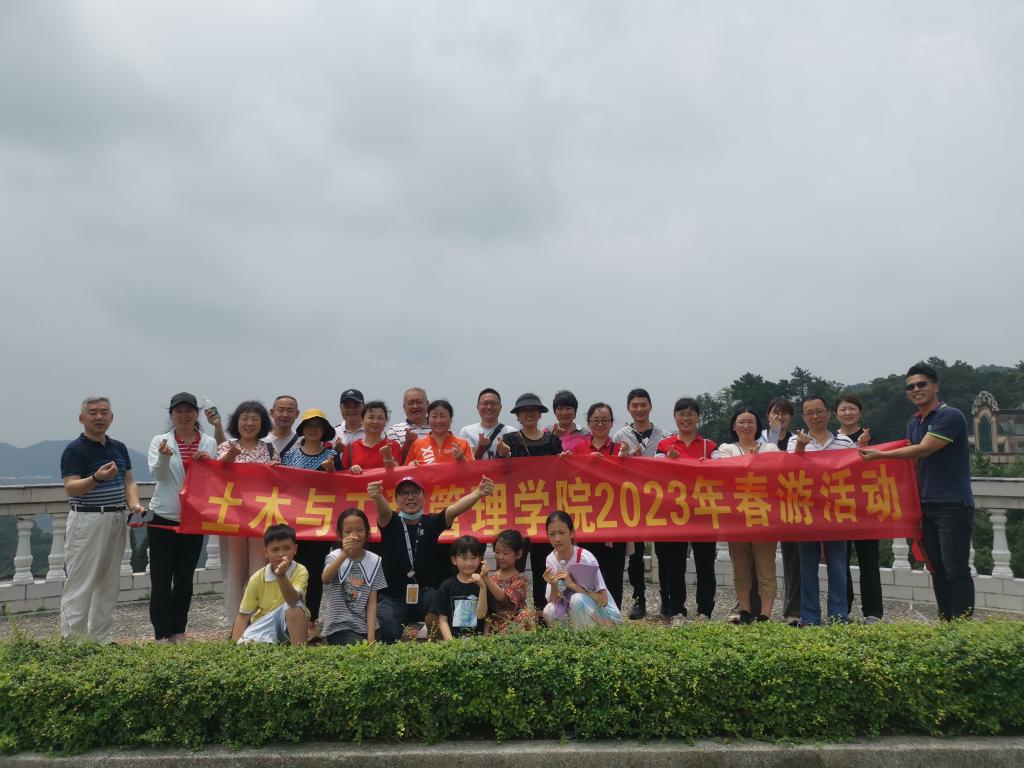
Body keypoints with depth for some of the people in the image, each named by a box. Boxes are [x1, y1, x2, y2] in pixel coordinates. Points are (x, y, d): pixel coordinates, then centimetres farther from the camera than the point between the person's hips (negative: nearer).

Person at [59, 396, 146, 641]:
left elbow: (129, 482, 13)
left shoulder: (119, 447, 12)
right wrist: (97, 478, -36)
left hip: (117, 520, 7)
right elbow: (71, 488, -18)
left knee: (109, 584, 12)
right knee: (81, 584, -3)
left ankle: (99, 638, 22)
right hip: (87, 521, -7)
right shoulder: (74, 449, -8)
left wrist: (134, 504, -6)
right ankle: (71, 641, 5)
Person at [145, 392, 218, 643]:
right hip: (163, 518, -2)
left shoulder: (209, 443, 5)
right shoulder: (160, 441, 0)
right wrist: (164, 455, -35)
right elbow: (157, 474, -14)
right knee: (161, 579, -3)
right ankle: (161, 634, 6)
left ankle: (178, 632, 22)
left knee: (185, 579, 10)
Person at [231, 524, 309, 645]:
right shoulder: (257, 578, -11)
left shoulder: (300, 571, -17)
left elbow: (293, 601, -36)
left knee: (295, 607, -34)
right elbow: (243, 615, -6)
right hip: (263, 625, 1)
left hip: (290, 623, -1)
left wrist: (281, 576, -52)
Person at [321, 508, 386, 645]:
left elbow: (372, 602, -1)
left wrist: (371, 637, -11)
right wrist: (344, 555, -45)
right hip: (339, 627, -3)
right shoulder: (335, 556, -6)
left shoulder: (374, 560, 1)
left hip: (365, 626, 3)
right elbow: (325, 579, -30)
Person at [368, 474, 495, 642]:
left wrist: (479, 493, -35)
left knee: (434, 597, -30)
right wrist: (377, 497, -51)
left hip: (425, 595, 1)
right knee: (388, 634, -25)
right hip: (393, 599, -1)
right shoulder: (391, 522, -2)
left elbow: (455, 509, -15)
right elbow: (384, 512, -25)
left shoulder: (431, 522, 1)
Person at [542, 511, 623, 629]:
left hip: (606, 615, -5)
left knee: (577, 599, -32)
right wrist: (553, 585, -24)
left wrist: (573, 584, -28)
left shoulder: (585, 558, -21)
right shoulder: (551, 559, -5)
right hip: (575, 615, 5)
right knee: (549, 611, -22)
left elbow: (603, 600, -22)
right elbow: (554, 601, -4)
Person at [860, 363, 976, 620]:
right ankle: (945, 625, 17)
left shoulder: (950, 416, -10)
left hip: (953, 507, -8)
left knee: (956, 571, -6)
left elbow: (923, 450, -16)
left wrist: (880, 454, -11)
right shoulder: (913, 424, 14)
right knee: (937, 571, 10)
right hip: (927, 507, 8)